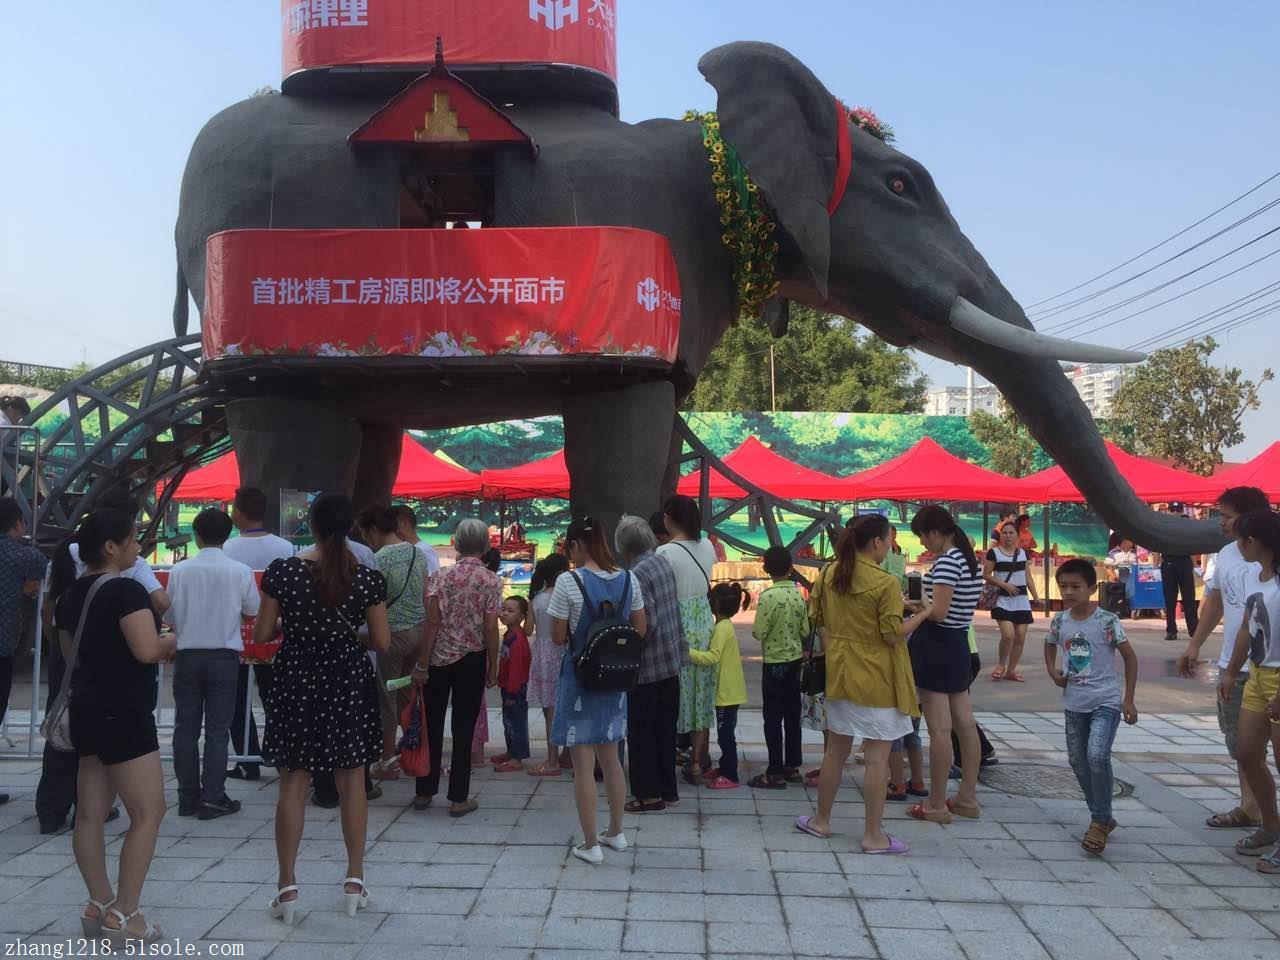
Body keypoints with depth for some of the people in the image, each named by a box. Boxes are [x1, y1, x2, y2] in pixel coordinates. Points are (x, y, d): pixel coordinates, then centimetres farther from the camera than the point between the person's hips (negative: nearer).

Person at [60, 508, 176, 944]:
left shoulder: (71, 594, 11)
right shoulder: (126, 589, -17)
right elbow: (146, 650, -25)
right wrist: (171, 641, -6)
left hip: (87, 709, 9)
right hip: (123, 712, -9)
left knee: (90, 814, 11)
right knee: (148, 813, -3)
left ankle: (99, 906, 20)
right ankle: (123, 917, -2)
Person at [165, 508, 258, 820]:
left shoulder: (180, 571, -5)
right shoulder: (240, 571, -7)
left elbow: (168, 616, 4)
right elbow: (253, 611, 6)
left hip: (188, 656, 1)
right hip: (224, 656, -1)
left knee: (186, 728, 10)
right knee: (217, 729, 4)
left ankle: (187, 798, 15)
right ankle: (213, 798, 4)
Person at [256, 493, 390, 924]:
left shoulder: (282, 571, -8)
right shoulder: (367, 577, -8)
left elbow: (260, 635, -3)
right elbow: (382, 642, -5)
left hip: (296, 682, 0)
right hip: (349, 683, 0)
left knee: (293, 782, 8)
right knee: (352, 779, 12)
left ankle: (287, 886, 12)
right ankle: (355, 881, 20)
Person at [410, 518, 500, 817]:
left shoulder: (443, 576, -3)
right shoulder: (491, 580, -7)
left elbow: (432, 622, -7)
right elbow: (491, 628, -9)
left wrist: (422, 664, -3)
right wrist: (493, 666, 1)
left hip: (439, 658, 2)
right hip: (472, 660, -1)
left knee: (432, 725, 13)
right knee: (463, 728, 5)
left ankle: (424, 792, 21)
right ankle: (458, 798, 10)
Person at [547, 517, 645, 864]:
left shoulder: (569, 582, -16)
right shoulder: (629, 580, -1)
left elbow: (558, 638, -11)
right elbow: (640, 630, 7)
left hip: (580, 677, -6)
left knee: (583, 763, 4)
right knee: (610, 757, 20)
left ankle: (590, 845, 11)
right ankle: (616, 832, 33)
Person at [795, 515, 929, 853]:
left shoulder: (828, 574, 1)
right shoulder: (886, 583, -17)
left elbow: (816, 617, 10)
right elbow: (893, 634, -16)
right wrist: (922, 614, -3)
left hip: (839, 673, 6)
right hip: (876, 680, -6)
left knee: (835, 750, 17)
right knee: (877, 756, 2)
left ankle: (821, 820, 27)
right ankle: (873, 835, 8)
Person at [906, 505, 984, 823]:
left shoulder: (946, 561, -17)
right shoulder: (970, 560, 11)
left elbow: (938, 613, -21)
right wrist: (923, 603, 19)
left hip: (936, 644, -10)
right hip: (959, 643, 10)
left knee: (939, 728, -3)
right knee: (965, 723, 13)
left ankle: (937, 805, 4)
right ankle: (967, 798, 22)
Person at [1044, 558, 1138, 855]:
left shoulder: (1107, 621, -13)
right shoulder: (1060, 621, 0)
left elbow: (1130, 657, -5)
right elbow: (1050, 645, 22)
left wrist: (1128, 700, -6)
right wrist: (1052, 671, 4)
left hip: (1106, 701, -6)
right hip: (1074, 703, 6)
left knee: (1097, 756, -22)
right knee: (1078, 761, 11)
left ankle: (1100, 820, -5)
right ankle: (1102, 818, 29)